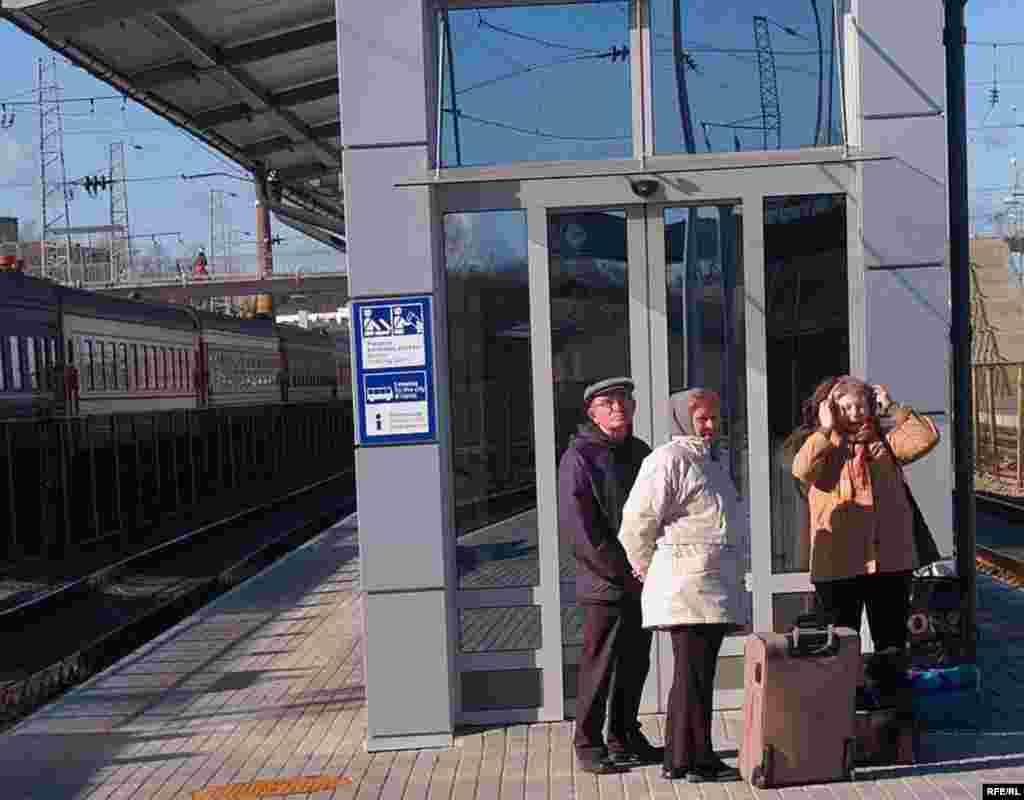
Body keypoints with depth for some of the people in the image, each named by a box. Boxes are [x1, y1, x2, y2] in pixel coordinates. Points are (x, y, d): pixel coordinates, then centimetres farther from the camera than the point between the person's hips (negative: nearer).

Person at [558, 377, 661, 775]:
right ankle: (589, 745, 12)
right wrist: (622, 572, -15)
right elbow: (576, 527, -15)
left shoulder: (641, 453, 14)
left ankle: (625, 738, 28)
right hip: (604, 583, -7)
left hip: (642, 583, 7)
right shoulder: (579, 457, -8)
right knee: (600, 667, 0)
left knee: (636, 664, 14)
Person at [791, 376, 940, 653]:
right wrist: (826, 429, -13)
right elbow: (801, 470, -19)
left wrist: (892, 408, -3)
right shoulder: (824, 448, 2)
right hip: (838, 566, -2)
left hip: (890, 562, 2)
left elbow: (926, 437, -6)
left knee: (892, 644, 13)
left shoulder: (884, 443, 8)